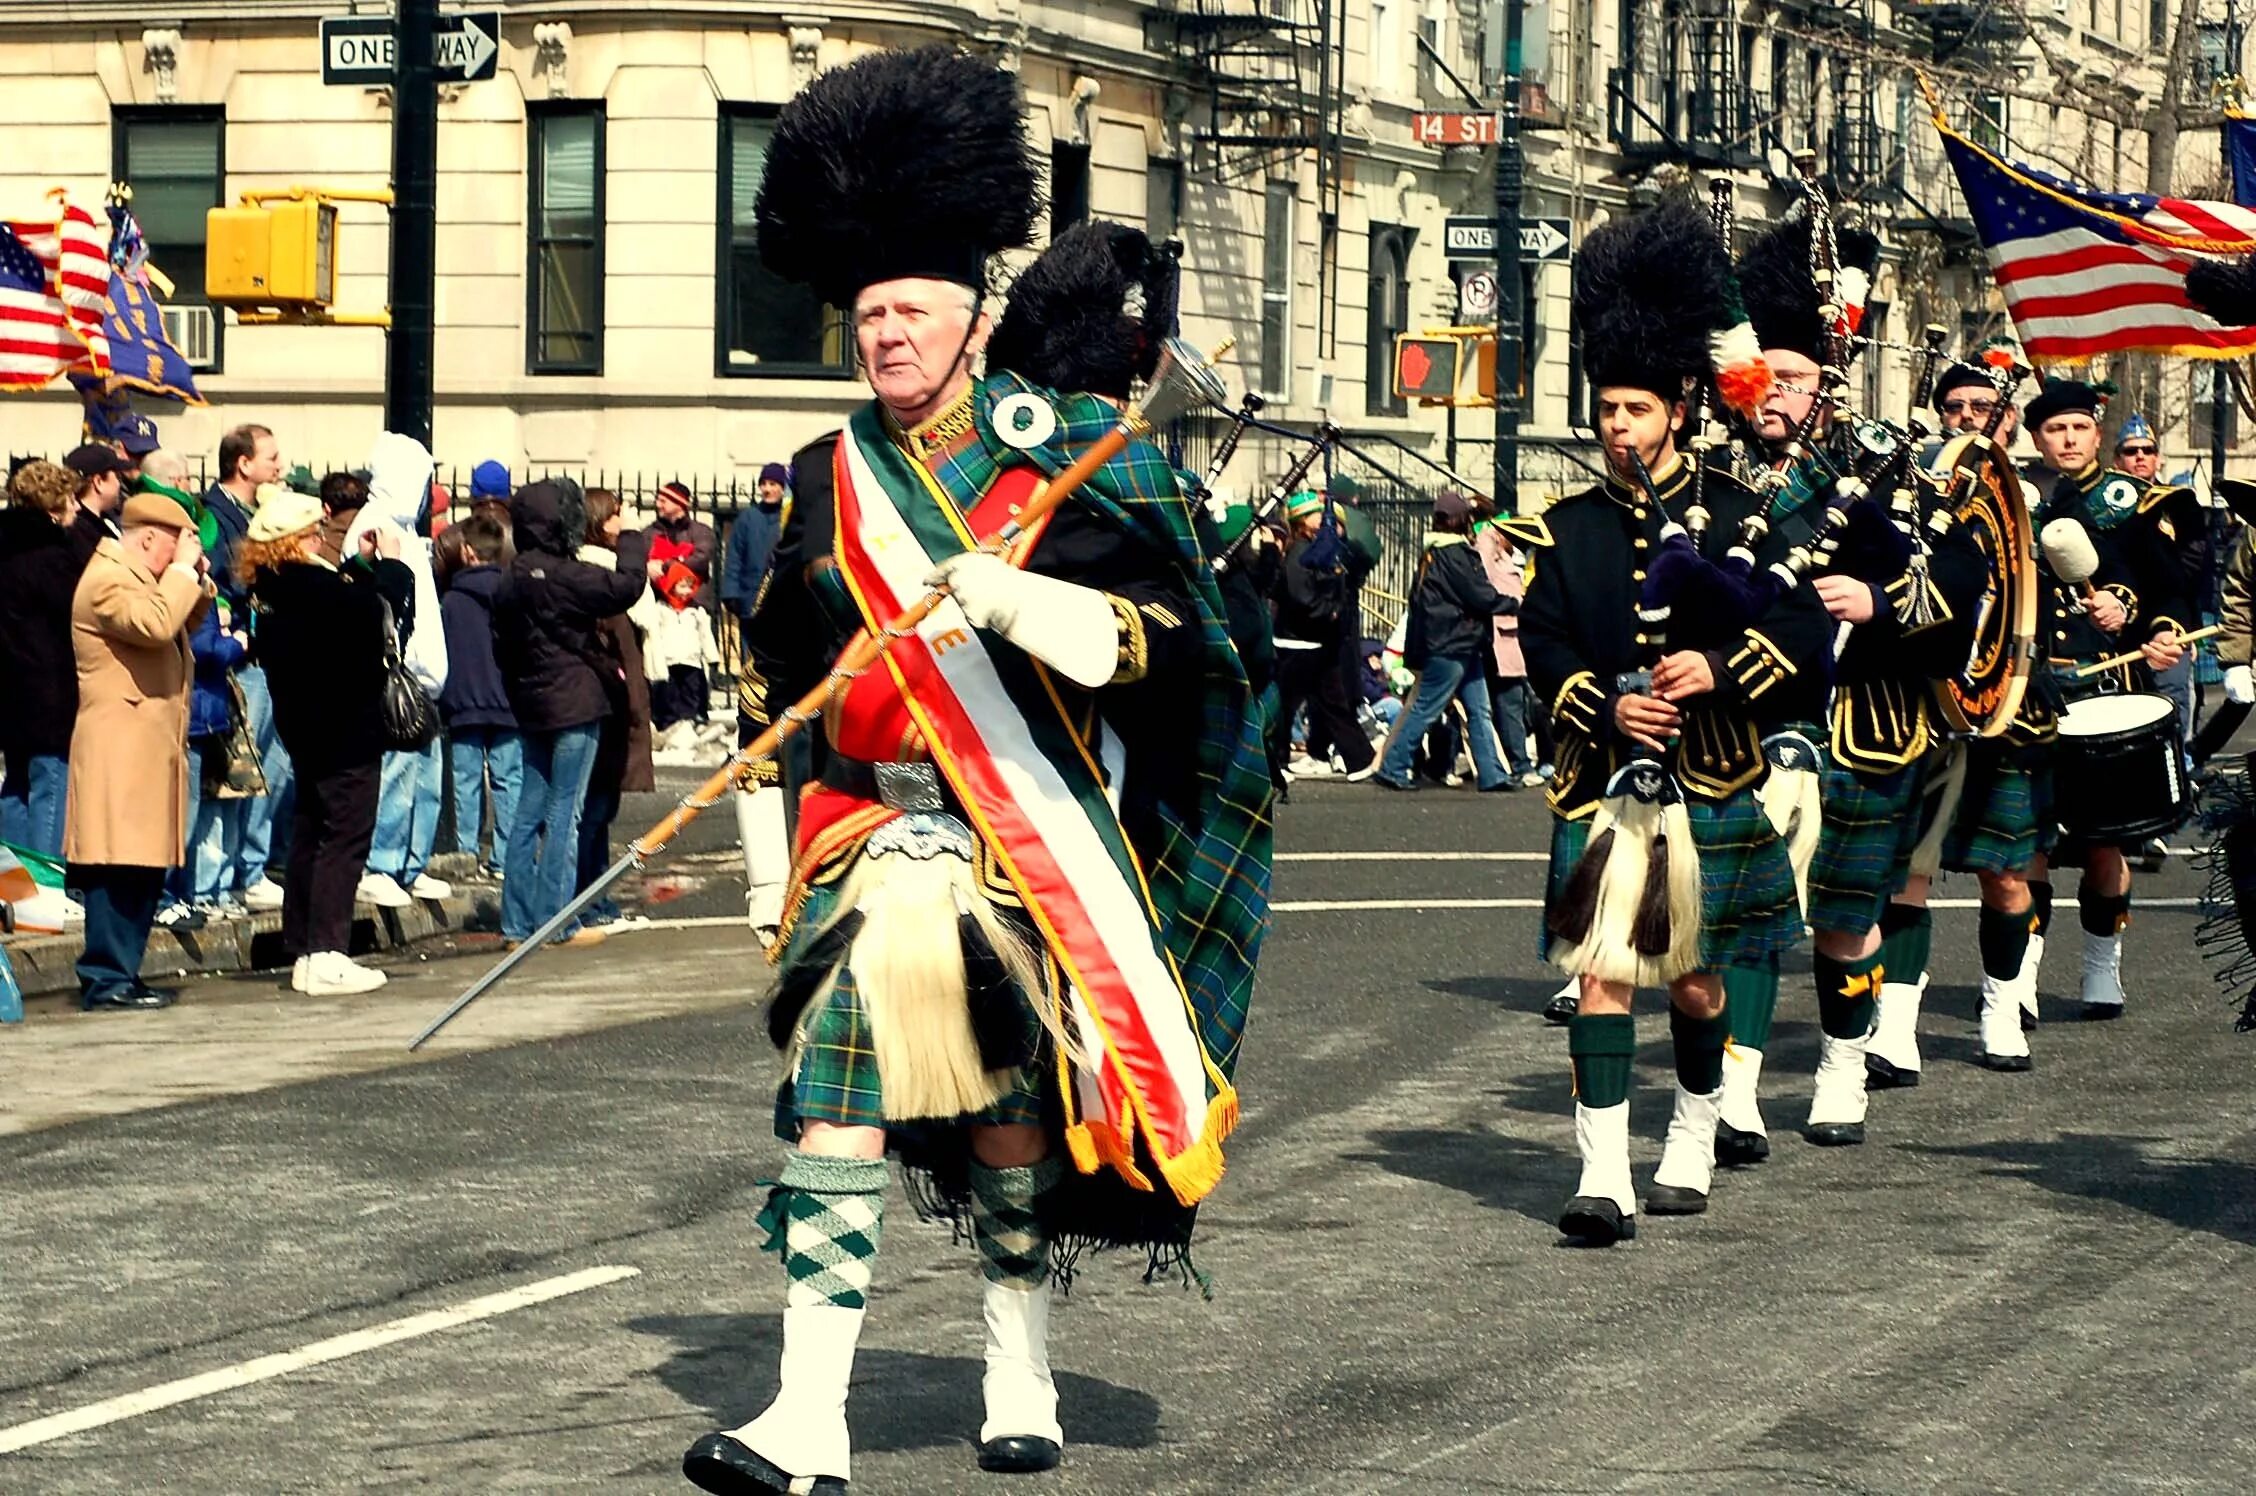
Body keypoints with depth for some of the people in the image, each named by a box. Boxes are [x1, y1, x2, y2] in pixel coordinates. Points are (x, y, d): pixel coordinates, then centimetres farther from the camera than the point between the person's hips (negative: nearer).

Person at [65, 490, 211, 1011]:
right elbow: (156, 624, -26)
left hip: (148, 747, 11)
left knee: (144, 866, 9)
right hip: (121, 747, -11)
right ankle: (108, 978, -12)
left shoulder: (138, 580, 22)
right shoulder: (107, 581, -11)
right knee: (120, 865, -12)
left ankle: (121, 973, 13)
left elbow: (180, 628, 27)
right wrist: (183, 572, -14)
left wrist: (195, 584, 13)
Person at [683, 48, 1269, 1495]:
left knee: (1012, 1106, 11)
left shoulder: (1069, 457, -3)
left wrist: (1018, 601, -25)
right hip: (877, 838, 2)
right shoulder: (833, 484, 7)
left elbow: (1162, 643, -9)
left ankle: (1023, 1378, 32)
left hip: (1034, 841, -2)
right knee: (838, 1096, -12)